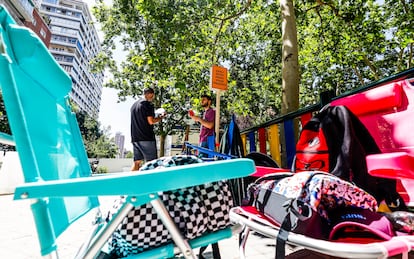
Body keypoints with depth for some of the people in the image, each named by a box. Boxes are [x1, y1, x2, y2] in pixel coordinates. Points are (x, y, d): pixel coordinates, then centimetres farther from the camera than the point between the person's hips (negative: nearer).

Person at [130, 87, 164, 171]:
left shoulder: (134, 105, 17)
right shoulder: (148, 104, -7)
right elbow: (151, 121, -14)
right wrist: (160, 117, 2)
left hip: (135, 138, 8)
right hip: (146, 137, -8)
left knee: (136, 162, 9)